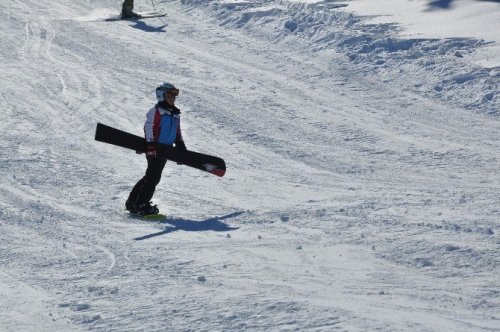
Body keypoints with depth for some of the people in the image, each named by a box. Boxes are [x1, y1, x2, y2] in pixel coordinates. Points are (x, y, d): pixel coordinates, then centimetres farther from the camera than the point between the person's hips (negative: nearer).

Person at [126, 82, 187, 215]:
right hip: (154, 149, -8)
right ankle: (141, 205, -11)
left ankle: (132, 202, 16)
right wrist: (150, 143, -23)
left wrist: (181, 147, 20)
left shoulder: (175, 113, 20)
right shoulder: (156, 111, -5)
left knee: (151, 177, 10)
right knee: (153, 176, -13)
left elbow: (178, 132, 27)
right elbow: (148, 128, -13)